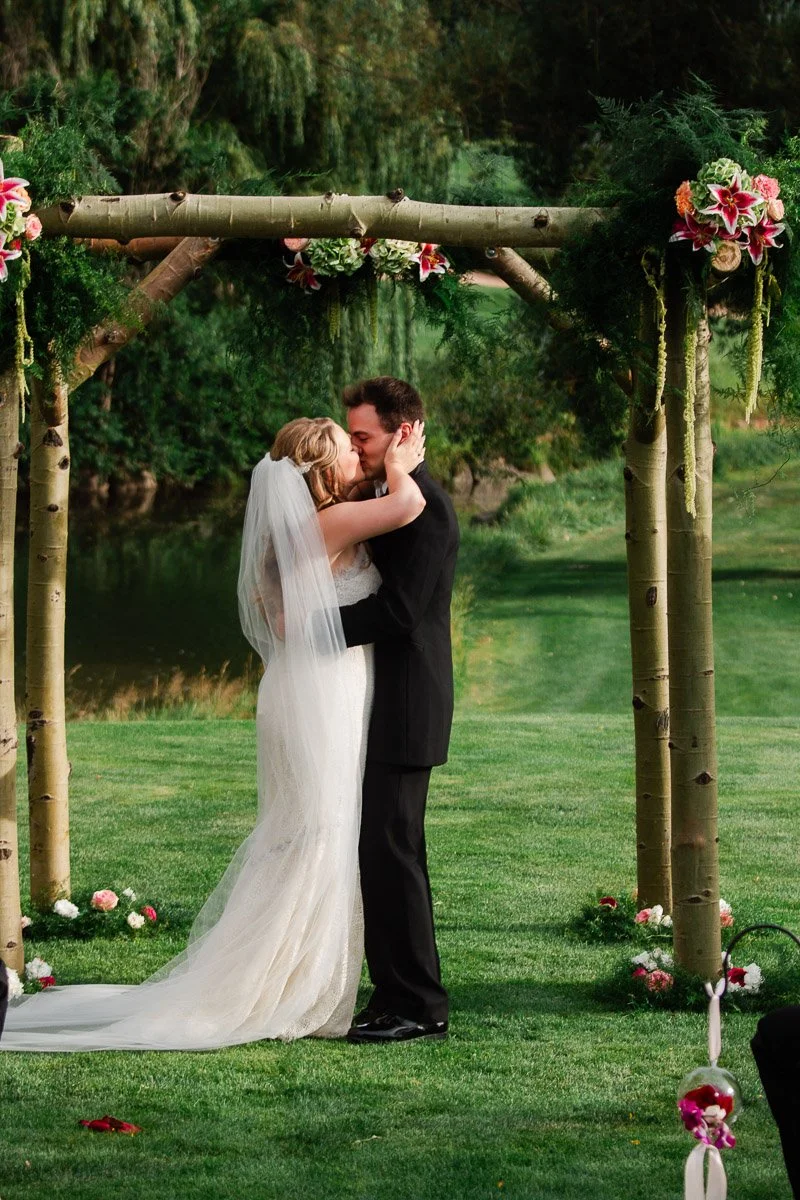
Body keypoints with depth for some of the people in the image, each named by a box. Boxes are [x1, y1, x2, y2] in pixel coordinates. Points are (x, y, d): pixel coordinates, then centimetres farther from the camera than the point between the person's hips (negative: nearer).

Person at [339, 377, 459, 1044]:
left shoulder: (424, 506, -15)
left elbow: (397, 610, -22)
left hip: (405, 707, -10)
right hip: (387, 706, 10)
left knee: (390, 850, -9)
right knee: (388, 853, 13)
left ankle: (418, 1007, -5)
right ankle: (402, 996, 18)